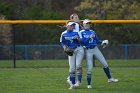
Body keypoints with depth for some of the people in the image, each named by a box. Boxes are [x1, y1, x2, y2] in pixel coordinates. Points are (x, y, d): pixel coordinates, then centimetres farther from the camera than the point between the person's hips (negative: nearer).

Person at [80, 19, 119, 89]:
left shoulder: (92, 32, 14)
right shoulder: (81, 33, -2)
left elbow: (97, 41, 14)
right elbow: (82, 42, -13)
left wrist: (102, 42, -5)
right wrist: (89, 38, -22)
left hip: (95, 49, 5)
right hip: (88, 51, -5)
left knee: (104, 64, 3)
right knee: (89, 68, -7)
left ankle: (109, 78, 15)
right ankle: (89, 84, 3)